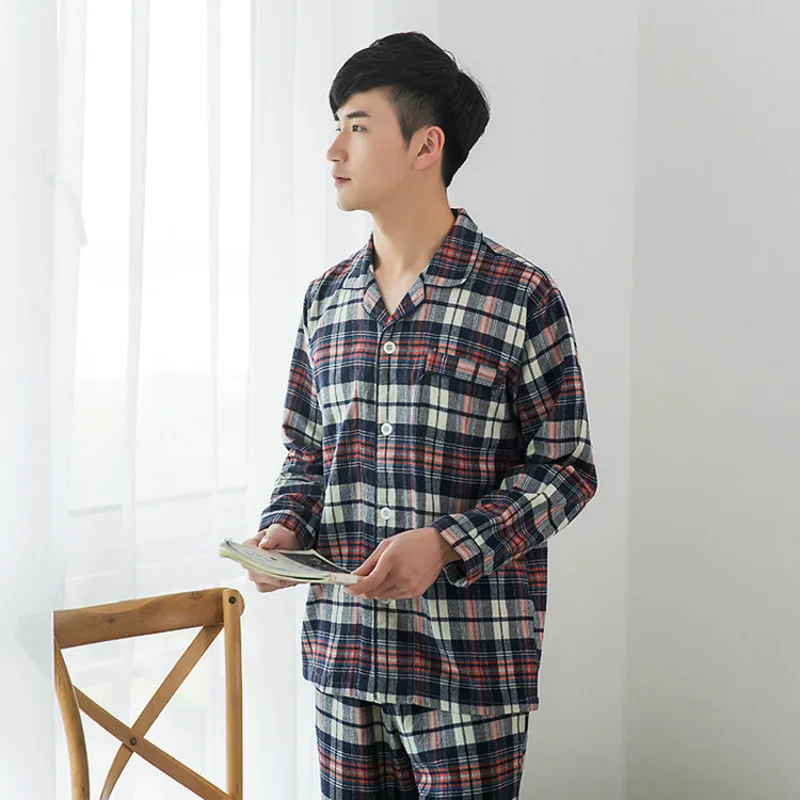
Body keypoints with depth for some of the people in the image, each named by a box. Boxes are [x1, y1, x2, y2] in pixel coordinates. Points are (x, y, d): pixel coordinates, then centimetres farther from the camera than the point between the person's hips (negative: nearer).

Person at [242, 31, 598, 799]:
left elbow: (566, 468, -6)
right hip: (342, 648, 5)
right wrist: (282, 527, -4)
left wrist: (446, 544, -19)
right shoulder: (325, 298, 9)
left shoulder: (522, 297, -8)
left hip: (471, 658, -5)